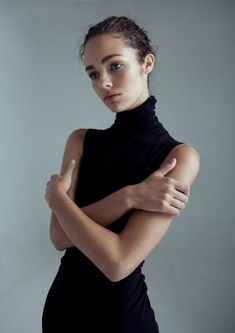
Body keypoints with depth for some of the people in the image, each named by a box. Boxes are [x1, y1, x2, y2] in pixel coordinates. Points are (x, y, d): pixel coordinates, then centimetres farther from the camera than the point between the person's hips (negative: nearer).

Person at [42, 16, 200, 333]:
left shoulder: (179, 155, -17)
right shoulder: (80, 140, -3)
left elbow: (118, 262, -25)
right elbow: (59, 236, -13)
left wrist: (56, 196, -15)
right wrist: (129, 197, -25)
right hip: (63, 301, 4)